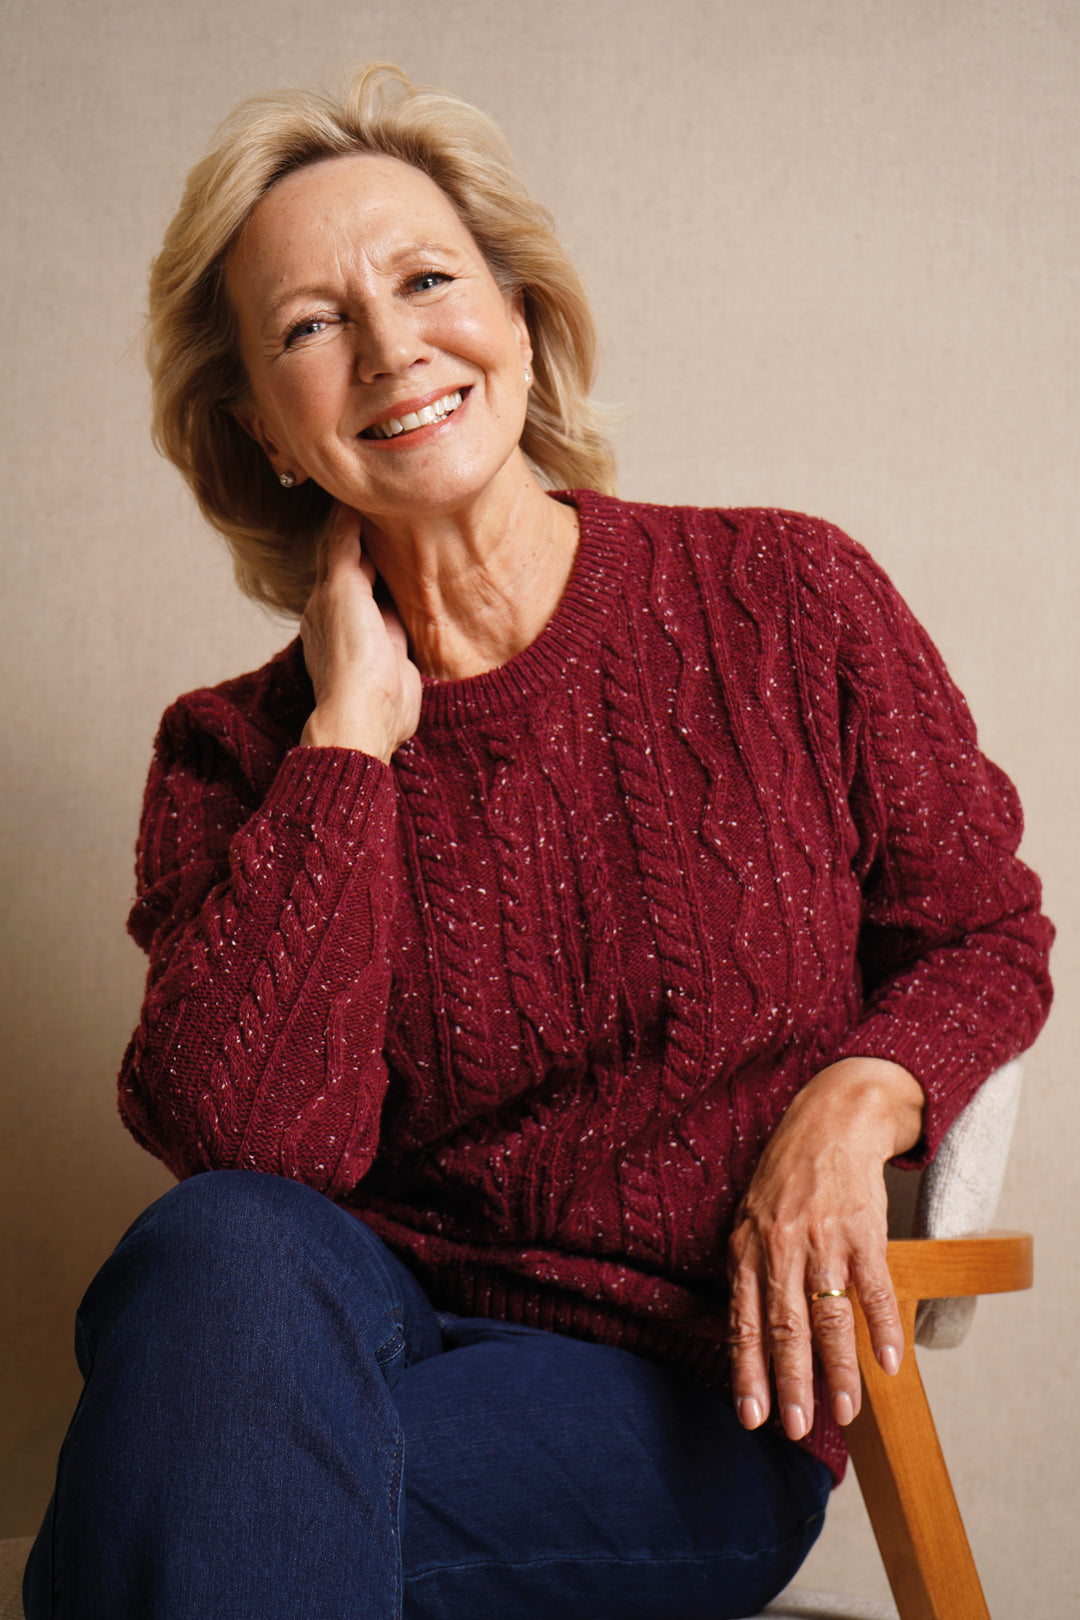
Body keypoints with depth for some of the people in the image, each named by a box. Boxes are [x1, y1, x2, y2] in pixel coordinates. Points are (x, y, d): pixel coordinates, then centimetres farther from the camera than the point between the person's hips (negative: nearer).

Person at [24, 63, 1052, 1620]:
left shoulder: (790, 602, 0)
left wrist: (852, 1101, -12)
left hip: (694, 1399, -2)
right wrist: (354, 732, -11)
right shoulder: (240, 753, 2)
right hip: (370, 1335, 2)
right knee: (221, 1250, -33)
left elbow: (985, 934, 10)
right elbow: (238, 1138, -14)